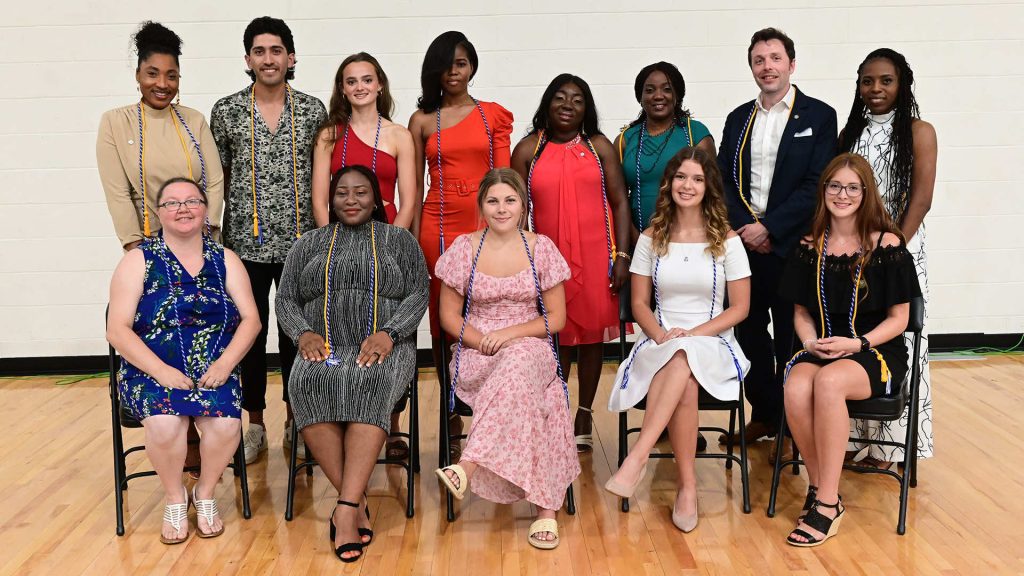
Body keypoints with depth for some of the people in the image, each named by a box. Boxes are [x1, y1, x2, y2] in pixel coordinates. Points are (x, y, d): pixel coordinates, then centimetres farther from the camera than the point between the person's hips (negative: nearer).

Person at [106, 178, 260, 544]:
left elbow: (251, 319, 4)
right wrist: (161, 370, -17)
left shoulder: (225, 260, 11)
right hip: (153, 372, -1)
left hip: (215, 373, 2)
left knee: (225, 424, -29)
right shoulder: (139, 261, 3)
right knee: (165, 423, -32)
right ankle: (174, 497, -2)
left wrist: (225, 363, -13)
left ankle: (205, 493, 2)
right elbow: (118, 329, -4)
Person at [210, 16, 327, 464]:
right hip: (246, 243, 0)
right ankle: (255, 424, 20)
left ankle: (295, 423, 21)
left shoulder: (312, 111, 3)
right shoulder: (226, 111, 3)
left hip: (300, 243, 0)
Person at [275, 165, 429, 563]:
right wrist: (303, 333, -6)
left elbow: (418, 294, 5)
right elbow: (286, 299, 16)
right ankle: (357, 502, -29)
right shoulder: (309, 243, 22)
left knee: (369, 384, -37)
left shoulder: (399, 240, 16)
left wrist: (387, 333, -14)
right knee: (307, 385, -34)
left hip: (385, 347, -1)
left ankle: (346, 507, -41)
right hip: (324, 349, 2)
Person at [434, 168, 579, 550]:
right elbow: (449, 316, 6)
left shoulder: (541, 248, 4)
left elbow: (556, 317, 5)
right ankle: (546, 507, -35)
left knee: (518, 365, -40)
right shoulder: (464, 249, 4)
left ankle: (469, 466, -44)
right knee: (532, 394, -35)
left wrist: (510, 334, -12)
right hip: (477, 352, 0)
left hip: (530, 347, 0)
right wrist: (485, 342, -13)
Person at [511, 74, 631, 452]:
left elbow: (619, 202, 4)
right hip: (548, 258, 0)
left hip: (595, 257, 1)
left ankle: (584, 416, 19)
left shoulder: (599, 146, 6)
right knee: (554, 337, 1)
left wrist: (621, 255, -4)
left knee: (592, 333, 6)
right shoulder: (528, 150, 5)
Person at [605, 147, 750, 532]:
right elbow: (639, 303, 9)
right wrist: (661, 334, -12)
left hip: (713, 344, -1)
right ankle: (688, 486, -26)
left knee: (683, 358, -39)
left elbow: (740, 307, 2)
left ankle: (637, 458, -42)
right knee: (684, 387, -35)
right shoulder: (651, 239, 8)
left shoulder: (726, 241, 3)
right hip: (661, 344, 1)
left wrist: (694, 334, -13)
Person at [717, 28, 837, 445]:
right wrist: (744, 228, -8)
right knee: (749, 335, 9)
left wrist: (769, 227, -15)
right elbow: (724, 181, 8)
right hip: (744, 244, 4)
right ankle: (763, 414, 23)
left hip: (792, 246, -4)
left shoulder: (818, 116, 0)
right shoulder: (738, 118, 13)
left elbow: (816, 185, -9)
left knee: (792, 341, 4)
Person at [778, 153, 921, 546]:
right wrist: (811, 342, -7)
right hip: (821, 350, 3)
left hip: (876, 351, -3)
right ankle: (819, 486, -11)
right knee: (796, 388, -32)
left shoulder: (887, 245, -2)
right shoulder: (810, 248, 8)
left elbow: (898, 318, -1)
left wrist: (856, 343, -16)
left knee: (828, 382, -36)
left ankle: (827, 504, -25)